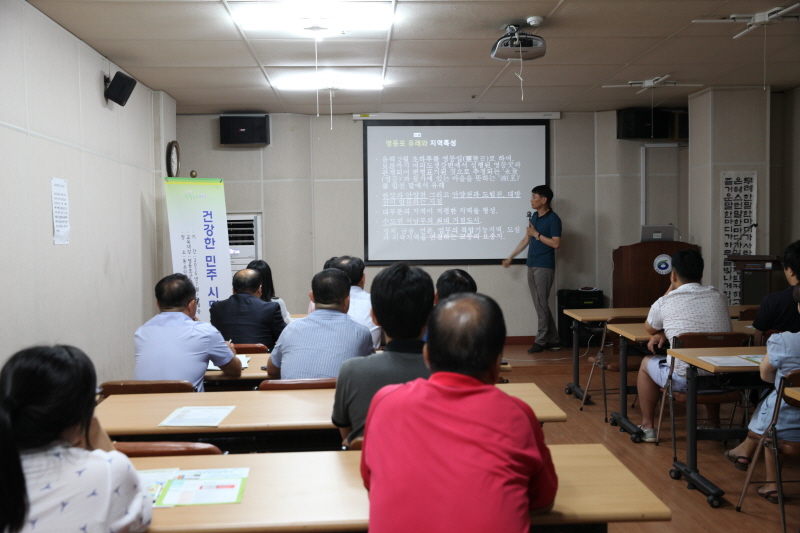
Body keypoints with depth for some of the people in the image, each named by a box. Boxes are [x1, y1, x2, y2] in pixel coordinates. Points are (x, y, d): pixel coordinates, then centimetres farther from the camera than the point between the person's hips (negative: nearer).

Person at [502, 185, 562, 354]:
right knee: (540, 304, 9)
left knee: (541, 305, -4)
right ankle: (553, 340, 16)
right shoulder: (534, 216, 13)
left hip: (544, 267, -8)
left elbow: (556, 244, -17)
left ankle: (541, 341, 3)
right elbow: (526, 240, 19)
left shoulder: (553, 219, -10)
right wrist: (510, 257, 20)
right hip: (532, 265, 8)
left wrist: (536, 234, -15)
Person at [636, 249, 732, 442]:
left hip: (685, 380, -4)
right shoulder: (719, 297, 6)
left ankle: (647, 427, 28)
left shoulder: (665, 302, -5)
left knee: (647, 363, 25)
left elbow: (649, 328, 18)